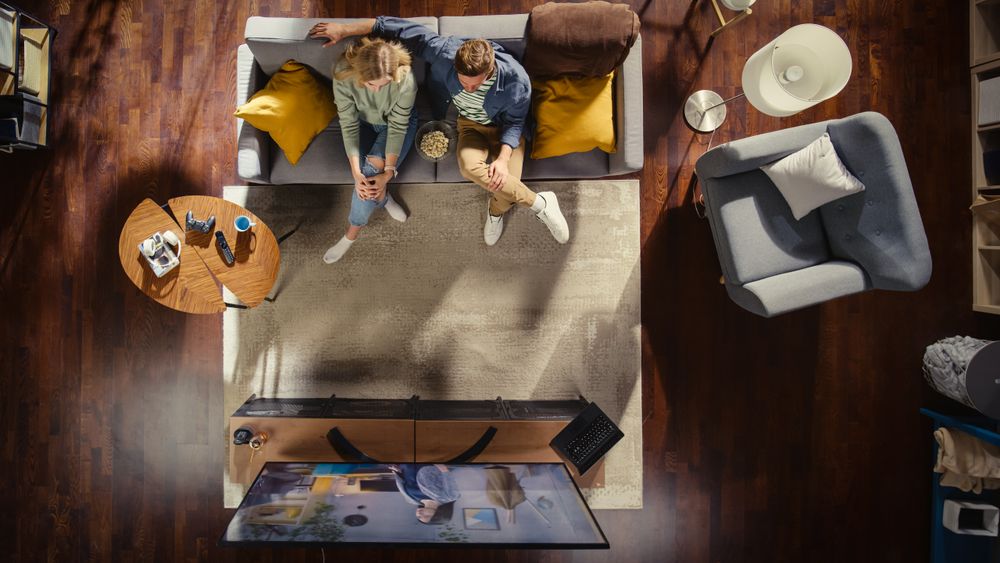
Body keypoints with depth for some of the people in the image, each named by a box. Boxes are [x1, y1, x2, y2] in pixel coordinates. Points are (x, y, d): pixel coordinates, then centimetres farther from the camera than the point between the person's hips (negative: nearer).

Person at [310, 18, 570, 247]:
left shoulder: (516, 80, -31)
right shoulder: (445, 52, -29)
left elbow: (515, 122, -14)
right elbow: (401, 29, -20)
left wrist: (503, 158, -30)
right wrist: (344, 29, -15)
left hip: (504, 128, -1)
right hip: (471, 124, 2)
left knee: (505, 181, -26)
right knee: (469, 167, -33)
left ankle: (496, 211, 14)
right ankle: (539, 203, -14)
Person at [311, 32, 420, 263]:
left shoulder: (406, 80, -35)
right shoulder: (343, 73, -32)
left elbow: (397, 126, -27)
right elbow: (349, 124, -26)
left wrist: (388, 172, -31)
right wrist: (356, 173, -31)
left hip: (397, 123, -1)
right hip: (364, 122, 2)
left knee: (373, 170, -21)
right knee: (367, 172, -23)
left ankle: (352, 233, -1)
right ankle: (383, 198, 13)